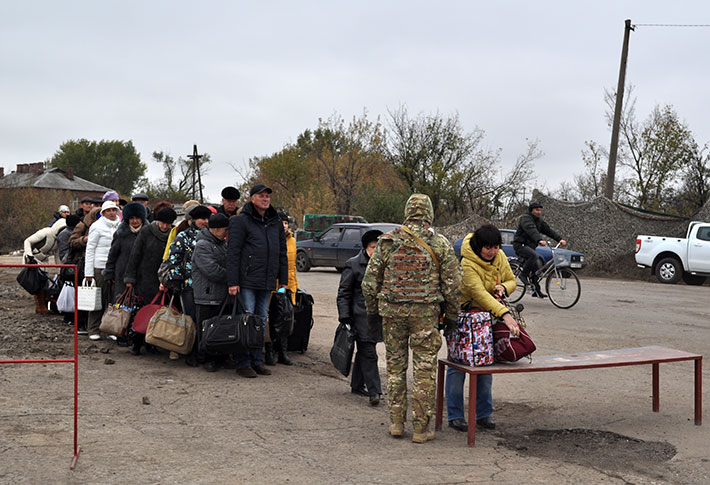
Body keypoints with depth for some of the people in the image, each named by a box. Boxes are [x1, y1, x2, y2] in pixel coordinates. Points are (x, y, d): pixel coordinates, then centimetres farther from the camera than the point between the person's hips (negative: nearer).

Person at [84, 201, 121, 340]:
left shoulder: (120, 226, 12)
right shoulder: (97, 226, -1)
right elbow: (90, 249, -2)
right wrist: (88, 272, -7)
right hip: (100, 267, -4)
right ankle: (94, 330, 6)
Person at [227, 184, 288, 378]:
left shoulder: (276, 223, 15)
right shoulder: (240, 221, -4)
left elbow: (282, 253, 20)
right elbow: (233, 253, -8)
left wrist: (283, 281, 15)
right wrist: (233, 282, -13)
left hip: (267, 282, 6)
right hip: (247, 281, -6)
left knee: (261, 321, 10)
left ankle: (257, 360, 18)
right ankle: (243, 362, 3)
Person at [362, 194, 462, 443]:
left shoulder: (387, 242, 3)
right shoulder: (441, 244, -2)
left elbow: (370, 280, 4)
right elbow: (453, 284, -2)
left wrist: (372, 311, 16)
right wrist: (451, 315, 9)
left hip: (392, 310, 2)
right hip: (425, 312, -2)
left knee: (395, 366, 14)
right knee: (425, 370, 5)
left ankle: (396, 422, 19)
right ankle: (421, 428, 9)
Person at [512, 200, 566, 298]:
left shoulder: (539, 220, 13)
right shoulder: (525, 218, -14)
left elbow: (549, 230, 4)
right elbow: (531, 230, -32)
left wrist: (560, 239, -9)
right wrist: (540, 240, -48)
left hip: (530, 246, 9)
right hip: (520, 245, -8)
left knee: (535, 268, 3)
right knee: (533, 255, -33)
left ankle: (536, 291, 8)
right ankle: (523, 274, -18)